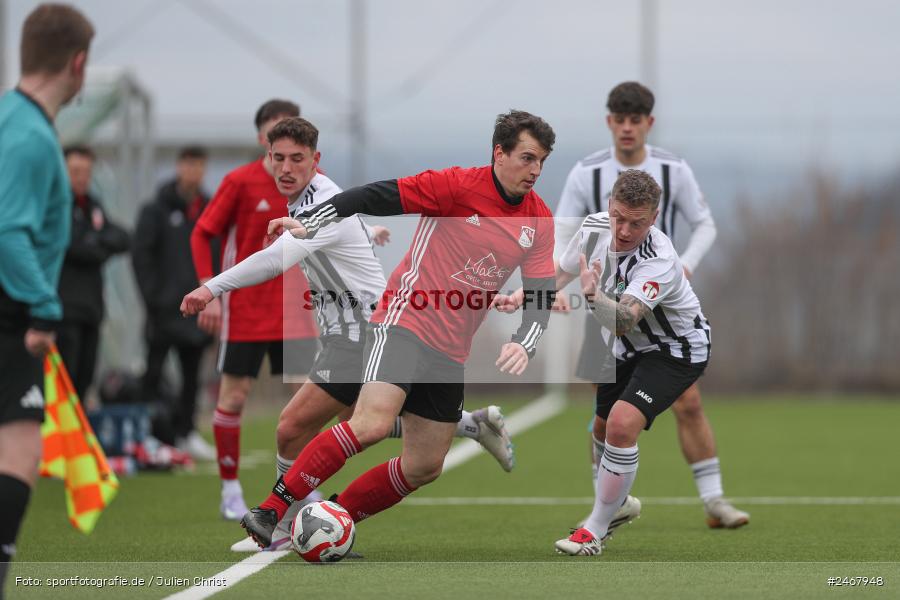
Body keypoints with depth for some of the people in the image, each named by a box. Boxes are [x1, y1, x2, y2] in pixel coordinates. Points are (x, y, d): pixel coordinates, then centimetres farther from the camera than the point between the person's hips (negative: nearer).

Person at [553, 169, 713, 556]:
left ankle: (596, 530, -11)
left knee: (621, 424, -25)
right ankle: (617, 502, 46)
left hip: (675, 350, -8)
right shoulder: (594, 227, -15)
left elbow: (624, 321, -50)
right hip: (630, 350, 8)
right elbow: (560, 276, 6)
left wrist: (593, 296, -67)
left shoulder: (659, 263, -35)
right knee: (602, 429, 16)